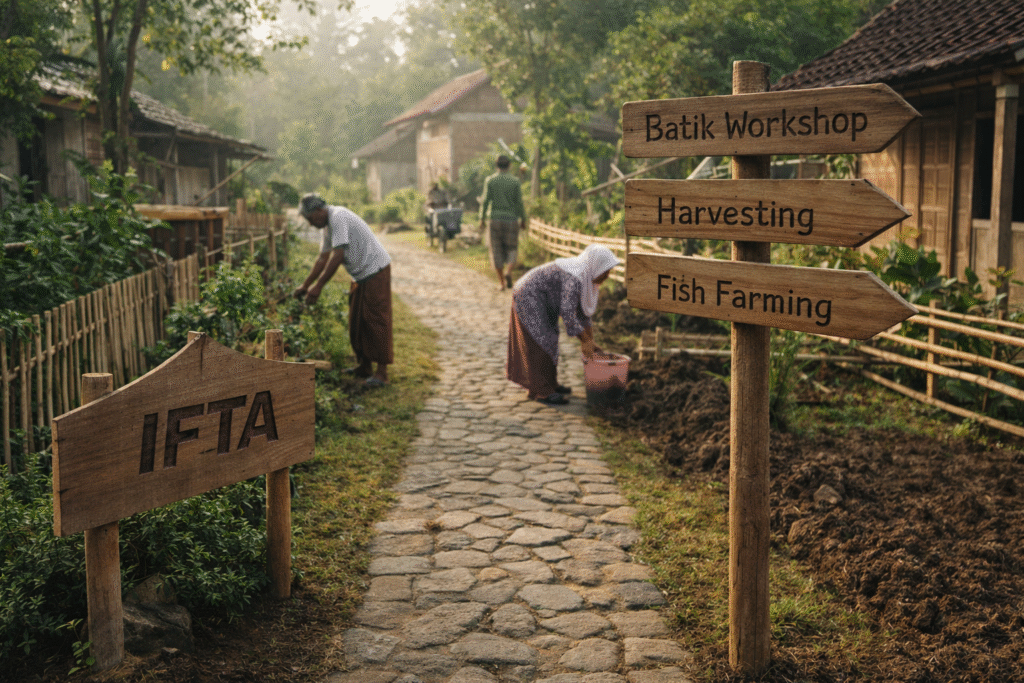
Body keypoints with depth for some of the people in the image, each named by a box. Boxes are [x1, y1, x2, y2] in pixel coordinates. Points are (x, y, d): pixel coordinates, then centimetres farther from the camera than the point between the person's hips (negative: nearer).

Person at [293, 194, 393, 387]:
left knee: (376, 320, -10)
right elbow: (323, 258, 23)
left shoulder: (338, 217, -18)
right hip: (361, 274, 10)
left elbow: (338, 255, -25)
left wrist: (318, 286, -24)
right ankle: (364, 366, 20)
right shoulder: (328, 225, 14)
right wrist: (305, 285, 22)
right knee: (357, 321, 12)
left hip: (375, 270, -10)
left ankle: (382, 372, -8)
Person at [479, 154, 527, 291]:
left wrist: (482, 220, 1)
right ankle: (508, 272, -19)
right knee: (512, 249, 9)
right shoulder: (515, 181, -1)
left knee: (497, 251, 8)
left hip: (495, 220, 0)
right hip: (511, 219, 0)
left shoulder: (490, 180, 0)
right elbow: (520, 203, -2)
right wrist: (523, 220, 8)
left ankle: (501, 282, 6)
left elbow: (485, 201, -5)